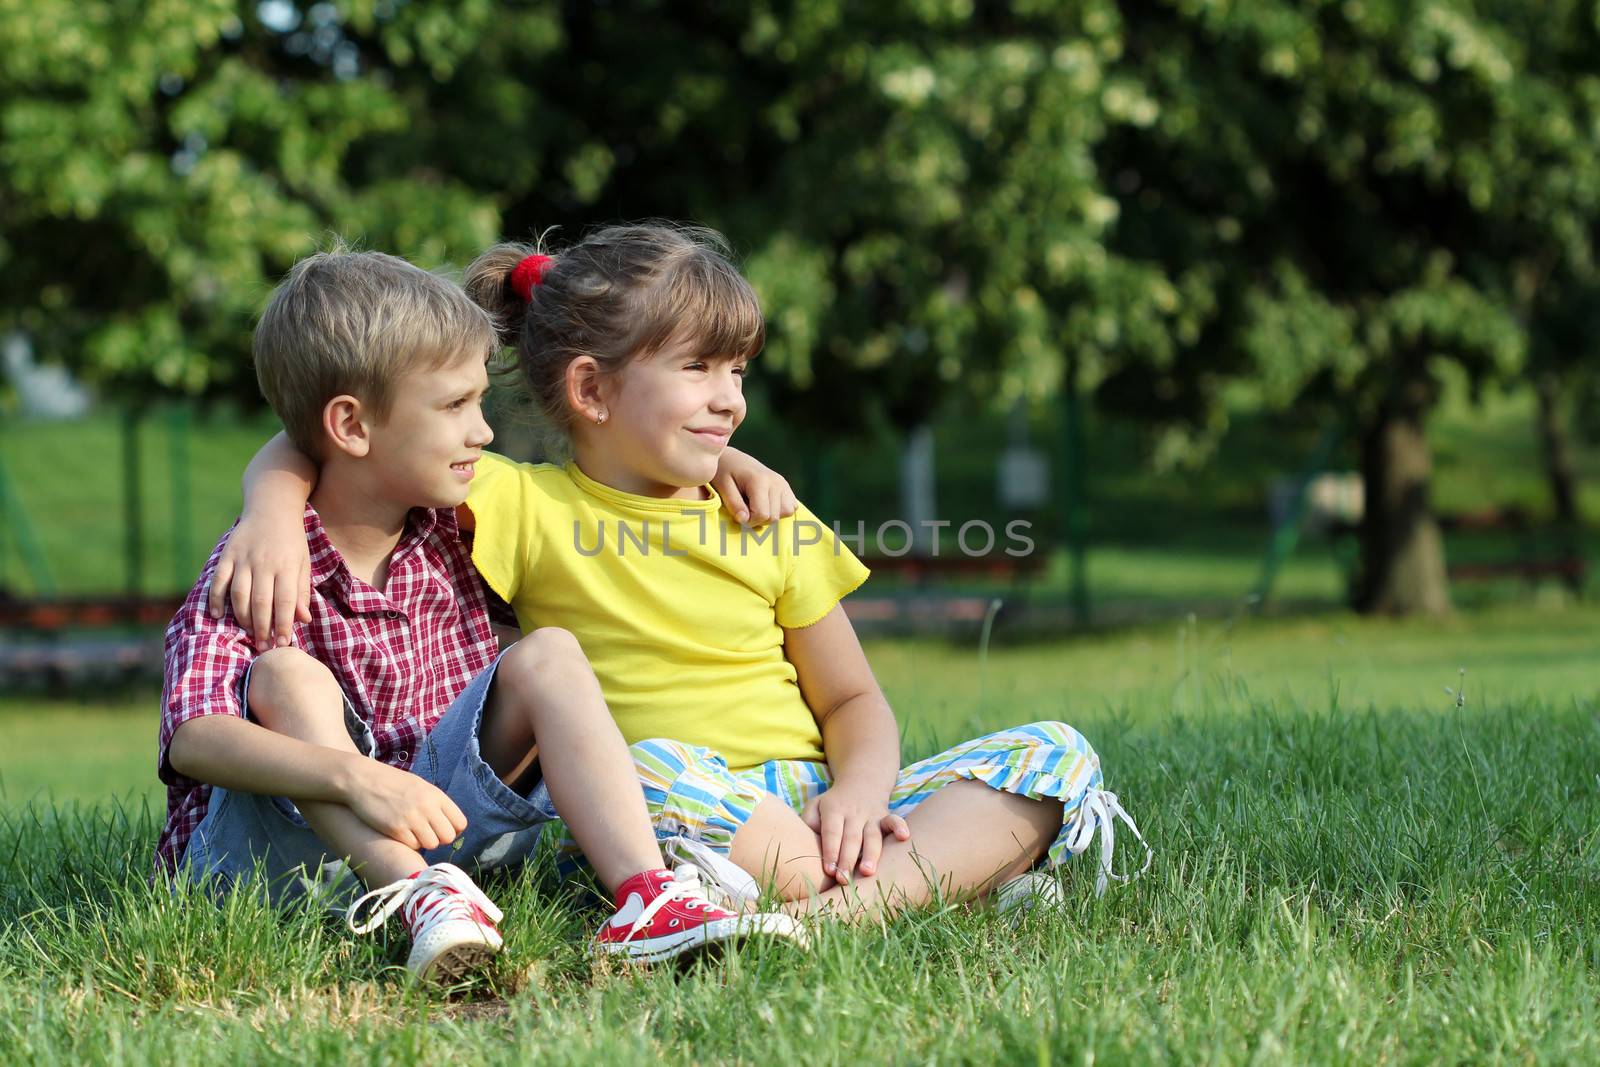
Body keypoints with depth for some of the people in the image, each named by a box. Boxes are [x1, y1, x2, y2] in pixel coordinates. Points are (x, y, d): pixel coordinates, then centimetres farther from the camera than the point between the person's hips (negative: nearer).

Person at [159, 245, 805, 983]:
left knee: (547, 654, -10)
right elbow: (192, 740, -32)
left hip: (428, 817, 6)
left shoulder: (452, 528, 3)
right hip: (270, 853, -5)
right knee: (286, 675, -29)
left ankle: (643, 896, -30)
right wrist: (353, 776, -46)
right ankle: (419, 896, -44)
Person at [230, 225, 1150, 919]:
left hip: (808, 806, 4)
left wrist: (860, 791, -7)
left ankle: (853, 900, -42)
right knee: (646, 768, -39)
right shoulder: (527, 507, 4)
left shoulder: (768, 519, 16)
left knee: (1057, 751, -16)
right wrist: (272, 522, -21)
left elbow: (852, 698, 15)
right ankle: (964, 867, -36)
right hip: (673, 819, -4)